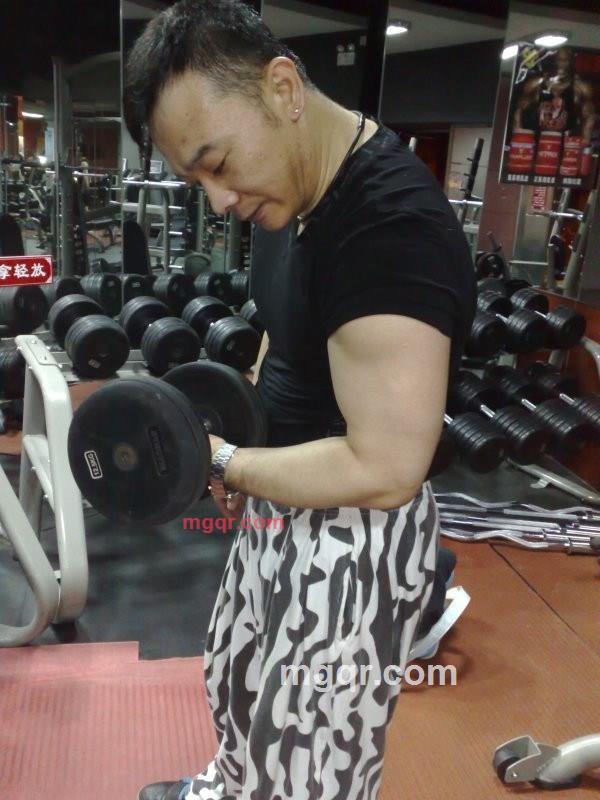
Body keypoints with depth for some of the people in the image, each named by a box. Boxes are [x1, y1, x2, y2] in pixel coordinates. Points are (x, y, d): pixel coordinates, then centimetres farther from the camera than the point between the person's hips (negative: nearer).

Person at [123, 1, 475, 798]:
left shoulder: (393, 224, -28)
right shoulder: (304, 192, 2)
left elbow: (383, 469, -29)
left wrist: (222, 462, -16)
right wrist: (238, 445, 3)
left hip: (352, 541, -9)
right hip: (285, 509, 10)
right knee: (238, 683, 32)